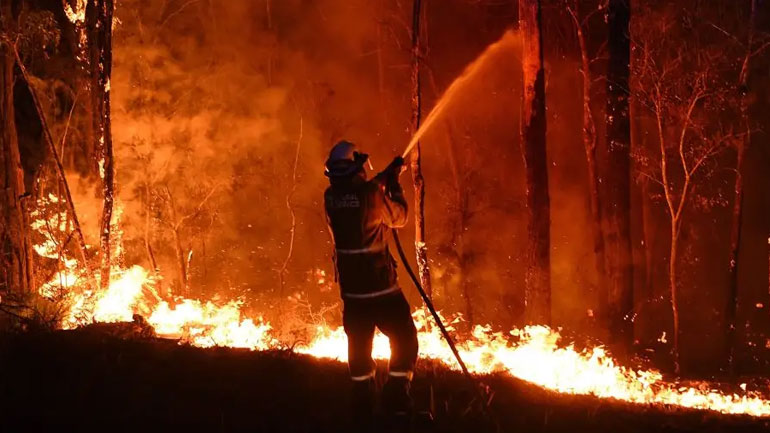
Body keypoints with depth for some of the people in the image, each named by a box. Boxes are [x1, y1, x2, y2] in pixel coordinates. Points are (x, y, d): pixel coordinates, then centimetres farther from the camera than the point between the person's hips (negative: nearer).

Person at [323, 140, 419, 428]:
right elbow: (398, 218, 0)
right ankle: (396, 401, 4)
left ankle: (363, 406, 18)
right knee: (404, 339, 7)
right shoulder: (371, 194, -17)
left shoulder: (331, 197, -1)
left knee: (359, 345, 14)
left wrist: (385, 177, 25)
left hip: (351, 287, 6)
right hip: (380, 284, -5)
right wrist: (394, 185, 12)